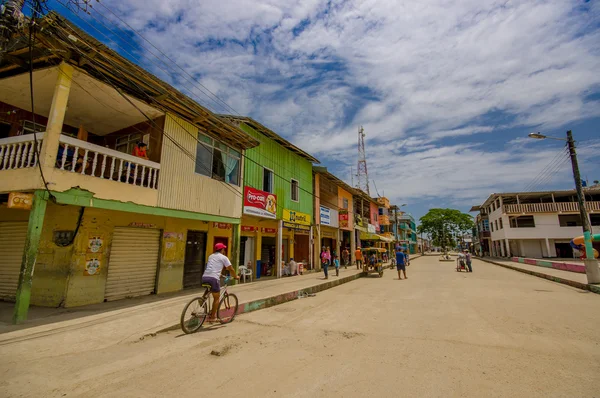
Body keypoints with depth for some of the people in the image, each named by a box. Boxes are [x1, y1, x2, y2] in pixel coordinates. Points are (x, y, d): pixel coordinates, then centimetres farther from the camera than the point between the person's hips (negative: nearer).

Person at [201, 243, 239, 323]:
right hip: (213, 278, -6)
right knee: (217, 298, 10)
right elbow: (231, 269, 9)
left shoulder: (211, 256, 24)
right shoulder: (223, 257, 6)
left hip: (204, 277, 6)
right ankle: (212, 318, 14)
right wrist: (236, 276, 26)